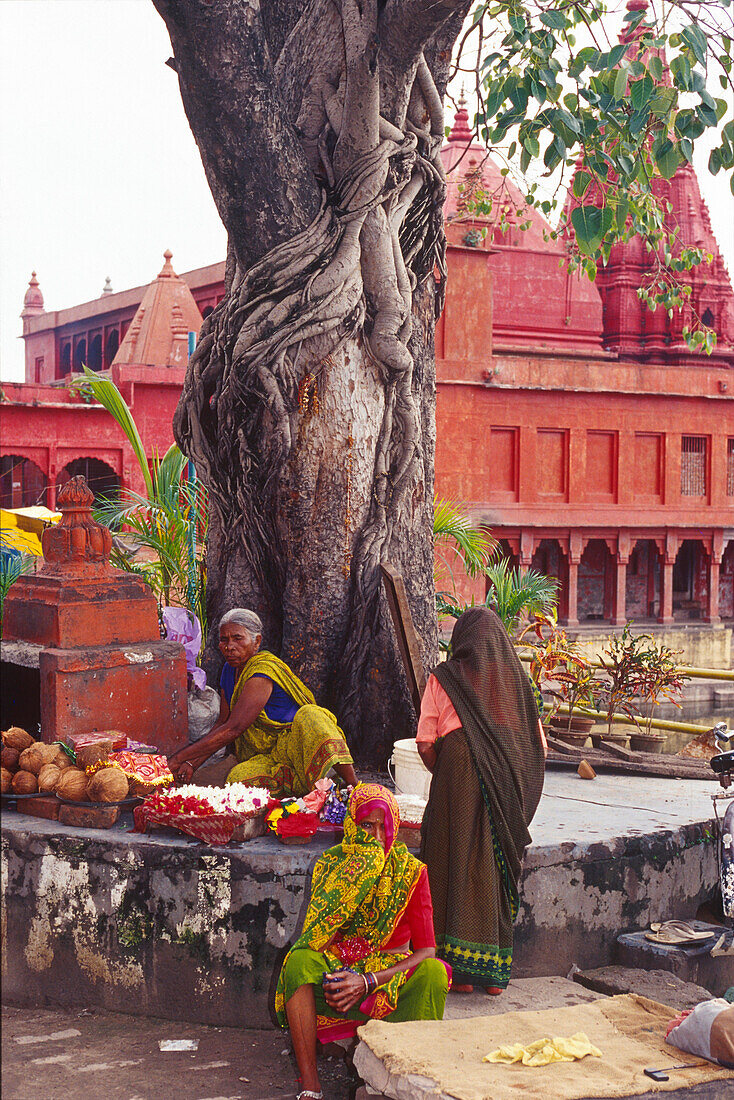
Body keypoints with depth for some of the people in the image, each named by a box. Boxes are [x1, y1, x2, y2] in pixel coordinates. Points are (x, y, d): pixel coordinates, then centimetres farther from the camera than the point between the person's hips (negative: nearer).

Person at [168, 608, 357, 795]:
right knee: (238, 780, -30)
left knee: (309, 716, -39)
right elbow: (222, 724, 11)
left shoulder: (263, 671, -20)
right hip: (266, 756, 6)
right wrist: (191, 763, -5)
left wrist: (177, 759, -27)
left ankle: (352, 785, -34)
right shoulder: (230, 670, 9)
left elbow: (232, 729, -27)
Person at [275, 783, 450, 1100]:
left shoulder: (411, 871, -2)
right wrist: (331, 982, -23)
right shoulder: (330, 865, 2)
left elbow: (426, 951, -9)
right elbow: (315, 936, -2)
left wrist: (368, 981, -20)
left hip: (391, 977, -1)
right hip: (335, 972, 1)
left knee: (434, 972, -31)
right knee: (299, 960, -31)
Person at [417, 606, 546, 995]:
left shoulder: (444, 678, 4)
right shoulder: (516, 679, 13)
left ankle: (462, 969, 1)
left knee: (460, 865, 2)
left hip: (459, 777, -3)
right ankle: (495, 972, 13)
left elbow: (425, 743, 0)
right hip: (508, 786, 3)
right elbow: (538, 743, 11)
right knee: (498, 870, 9)